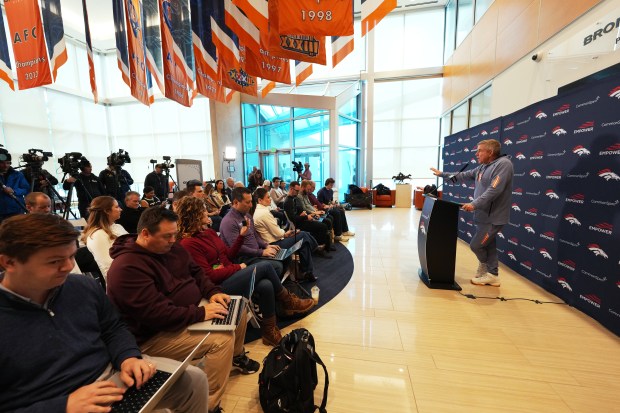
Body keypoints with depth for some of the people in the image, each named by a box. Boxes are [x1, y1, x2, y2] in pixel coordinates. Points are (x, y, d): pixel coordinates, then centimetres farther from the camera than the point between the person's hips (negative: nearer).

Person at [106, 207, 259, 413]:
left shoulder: (170, 247, 1)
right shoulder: (127, 268, -27)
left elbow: (196, 272, 10)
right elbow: (155, 314, -31)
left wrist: (212, 292, -7)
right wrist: (201, 313, -27)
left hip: (188, 309, 9)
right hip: (156, 333, -9)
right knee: (222, 339, -25)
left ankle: (236, 356, 32)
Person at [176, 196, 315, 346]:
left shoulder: (208, 232, 11)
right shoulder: (188, 244, -14)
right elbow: (209, 275, -18)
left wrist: (241, 236, 4)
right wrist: (238, 268, -12)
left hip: (231, 276, 8)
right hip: (219, 286, -8)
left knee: (266, 285, -20)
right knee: (264, 267, -19)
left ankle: (269, 331, -4)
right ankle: (289, 301, 2)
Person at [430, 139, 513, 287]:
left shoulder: (503, 164, -16)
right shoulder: (483, 167, 12)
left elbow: (494, 190, -27)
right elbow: (464, 175, 20)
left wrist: (474, 204, -32)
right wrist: (442, 174, 20)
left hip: (493, 217, -9)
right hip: (484, 215, 9)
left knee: (476, 245, -1)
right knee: (488, 245, 14)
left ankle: (484, 265, 28)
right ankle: (492, 275, 25)